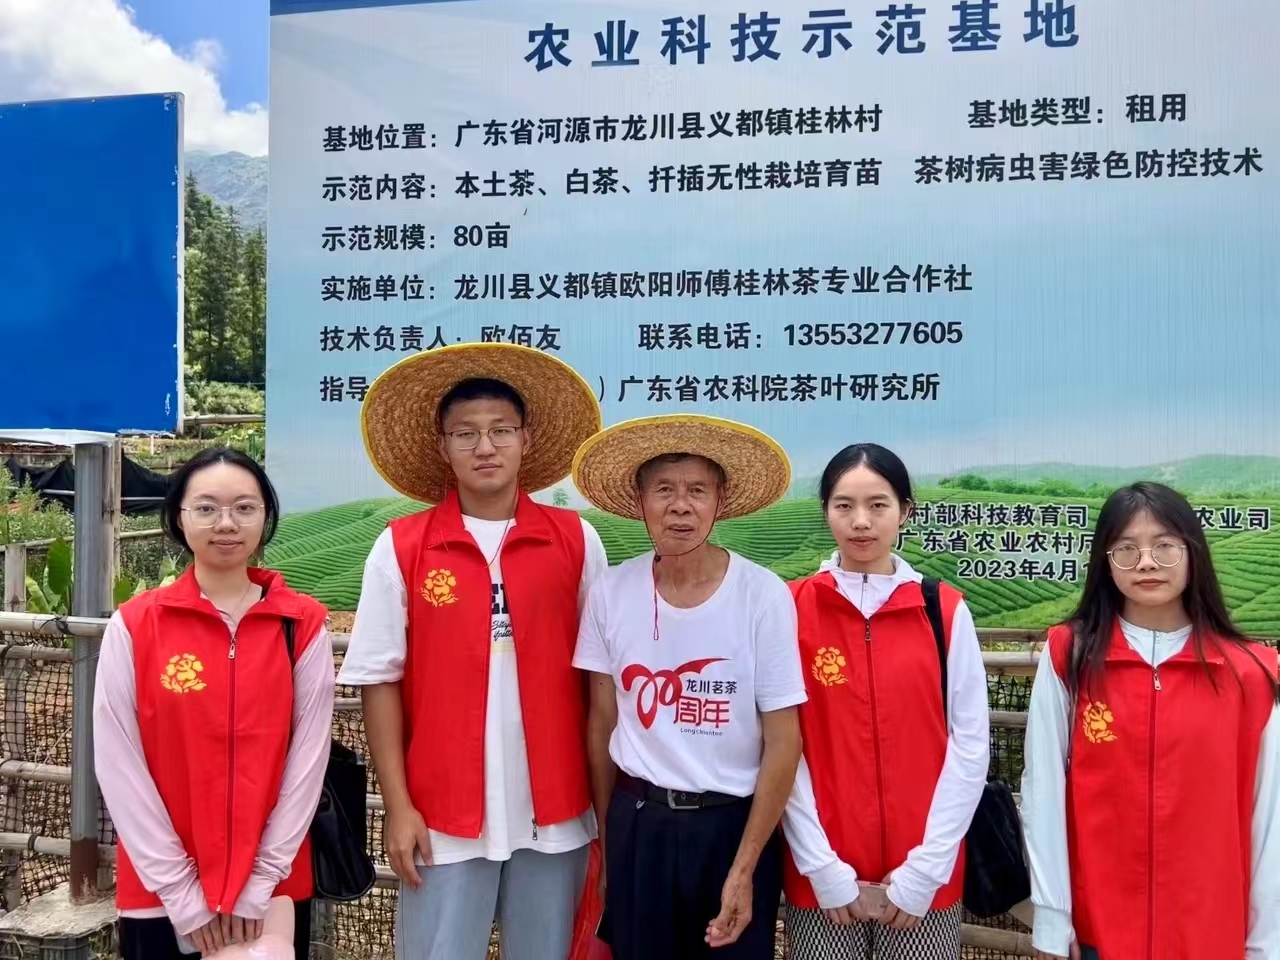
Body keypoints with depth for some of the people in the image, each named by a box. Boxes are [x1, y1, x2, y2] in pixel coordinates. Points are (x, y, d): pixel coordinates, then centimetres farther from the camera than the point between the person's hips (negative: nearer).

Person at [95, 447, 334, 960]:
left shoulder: (304, 624, -3)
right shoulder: (132, 626, -6)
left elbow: (309, 754, -5)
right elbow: (118, 764, -7)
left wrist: (261, 882, -9)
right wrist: (180, 890, -10)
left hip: (276, 891, 1)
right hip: (158, 895, 0)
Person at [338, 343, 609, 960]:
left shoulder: (577, 540, 0)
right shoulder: (400, 547, -4)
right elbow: (381, 681, -2)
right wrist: (398, 806, -5)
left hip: (556, 812, 2)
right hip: (443, 815, -1)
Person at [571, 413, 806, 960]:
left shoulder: (764, 595, -14)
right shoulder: (611, 593, -6)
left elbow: (783, 741, -10)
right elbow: (602, 723, 4)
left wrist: (744, 868, -10)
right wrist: (606, 833, 10)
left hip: (733, 823, -2)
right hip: (637, 823, 2)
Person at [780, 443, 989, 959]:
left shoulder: (946, 610, -1)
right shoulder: (792, 610, -4)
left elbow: (971, 744, -2)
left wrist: (923, 870, -7)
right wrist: (825, 868, -8)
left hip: (923, 880, 1)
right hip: (821, 878, 0)